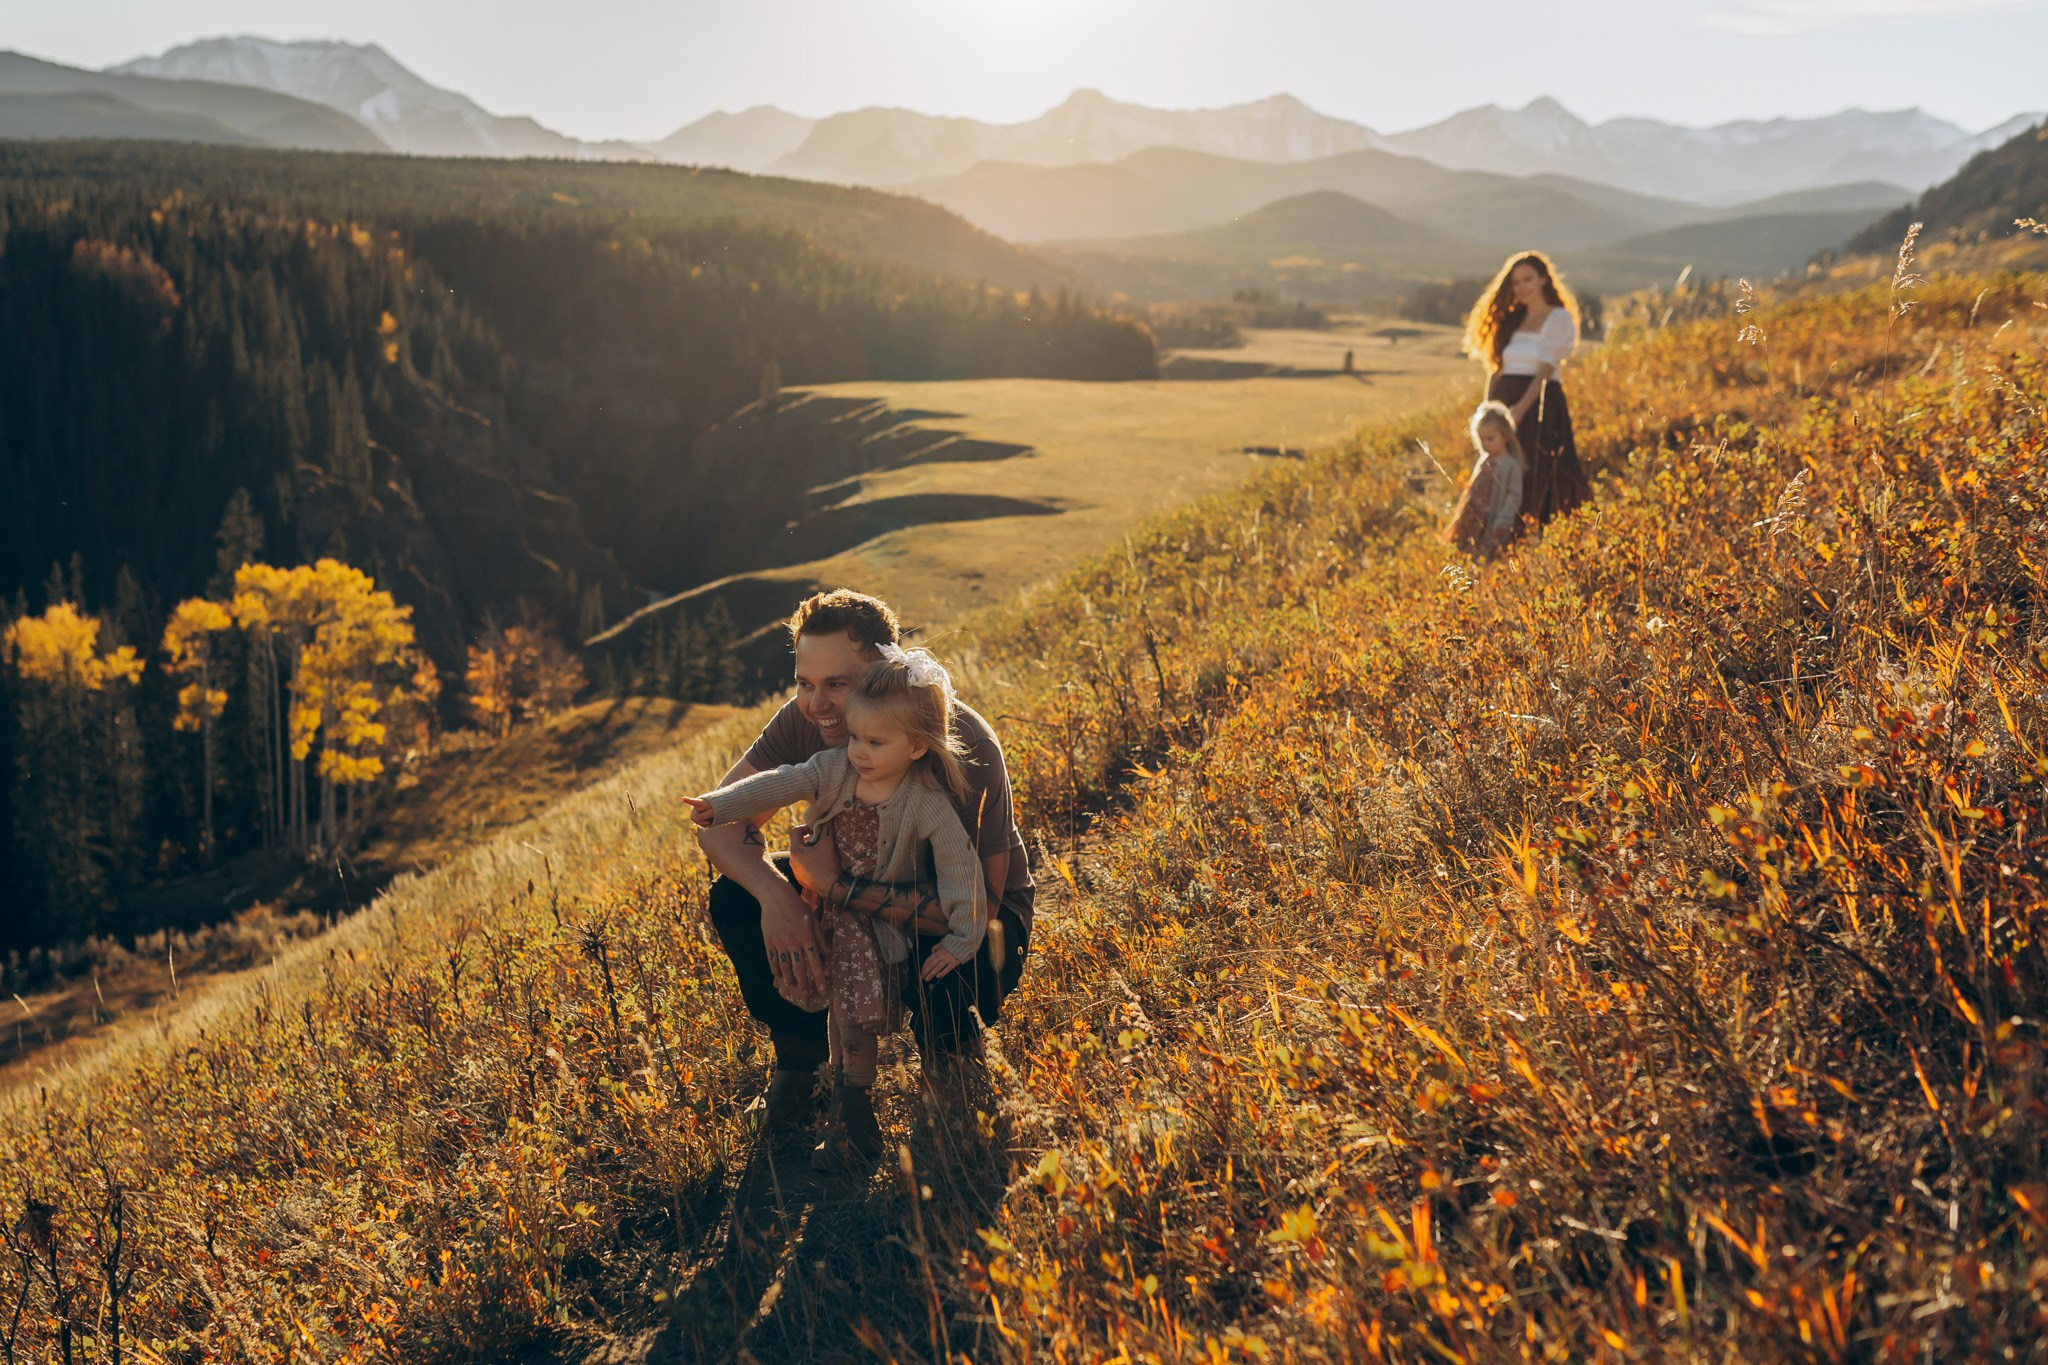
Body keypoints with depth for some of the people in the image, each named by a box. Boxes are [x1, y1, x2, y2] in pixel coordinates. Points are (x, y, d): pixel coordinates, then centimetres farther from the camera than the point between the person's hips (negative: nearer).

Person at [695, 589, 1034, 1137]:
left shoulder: (962, 743, -33)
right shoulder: (804, 721, -19)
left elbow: (978, 900, -33)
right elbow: (718, 822, -20)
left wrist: (841, 888, -42)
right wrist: (776, 896, -40)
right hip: (863, 885, 4)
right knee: (734, 900, -17)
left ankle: (953, 1068, 1)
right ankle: (801, 1056, 8)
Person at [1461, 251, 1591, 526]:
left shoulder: (1559, 318, 0)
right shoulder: (1510, 321, 17)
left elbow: (1546, 369, -11)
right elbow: (1496, 367, 12)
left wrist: (1520, 409, -22)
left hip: (1538, 404, -6)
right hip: (1505, 405, 6)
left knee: (1534, 482, -9)